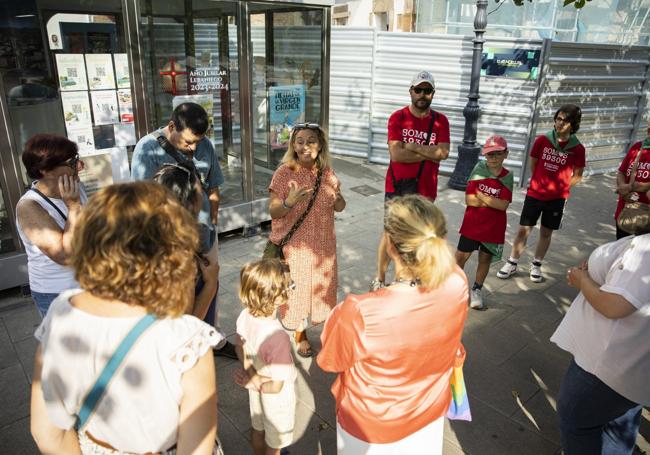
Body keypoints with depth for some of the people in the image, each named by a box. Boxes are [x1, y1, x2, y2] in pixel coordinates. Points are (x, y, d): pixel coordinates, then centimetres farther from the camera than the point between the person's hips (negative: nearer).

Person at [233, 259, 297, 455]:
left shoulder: (245, 316, -21)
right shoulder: (278, 337, -42)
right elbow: (276, 387, -31)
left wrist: (251, 374, -12)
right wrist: (254, 385, -16)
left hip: (256, 391, 7)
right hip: (276, 398, -7)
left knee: (258, 428, 33)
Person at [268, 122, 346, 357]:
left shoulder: (327, 172, -1)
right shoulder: (284, 173, -14)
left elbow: (339, 207, 8)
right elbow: (273, 212, -14)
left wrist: (338, 199, -16)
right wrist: (290, 202, -34)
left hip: (323, 244, 4)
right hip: (295, 245, -4)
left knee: (323, 286, 17)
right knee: (297, 287, 10)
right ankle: (300, 335, 33)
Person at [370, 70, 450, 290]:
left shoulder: (440, 121, 1)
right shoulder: (398, 117, -6)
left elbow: (443, 153, -12)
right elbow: (396, 154, -18)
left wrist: (413, 146, -14)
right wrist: (429, 153, -12)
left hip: (425, 189, 2)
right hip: (397, 186, -2)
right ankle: (379, 280, 18)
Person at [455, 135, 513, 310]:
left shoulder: (507, 176, -6)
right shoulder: (479, 169, -8)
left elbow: (503, 205, -16)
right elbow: (469, 199, -14)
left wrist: (481, 195, -15)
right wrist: (493, 201, -15)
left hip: (494, 227, 1)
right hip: (472, 223, -1)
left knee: (485, 258, 15)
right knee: (461, 256, 4)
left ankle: (476, 290, 33)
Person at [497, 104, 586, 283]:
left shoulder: (577, 148, -8)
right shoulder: (542, 140, -6)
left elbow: (577, 175, 4)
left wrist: (560, 187, 2)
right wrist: (541, 183, 10)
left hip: (557, 198, 0)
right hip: (534, 193, 0)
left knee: (546, 233, 11)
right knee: (524, 230, 4)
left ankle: (536, 266, 28)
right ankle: (512, 264, 18)